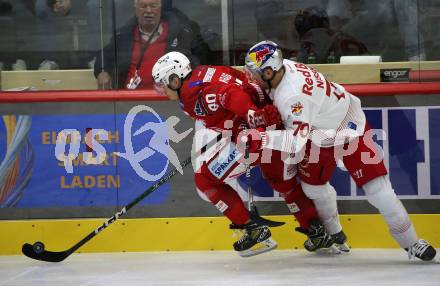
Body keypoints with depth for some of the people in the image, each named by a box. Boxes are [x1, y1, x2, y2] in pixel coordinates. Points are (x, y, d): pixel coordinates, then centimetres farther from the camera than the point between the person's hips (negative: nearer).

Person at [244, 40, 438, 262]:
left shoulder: (294, 94, -38)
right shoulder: (282, 67, -12)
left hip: (348, 127, -9)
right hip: (320, 132, 9)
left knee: (374, 185, -11)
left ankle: (410, 242, -3)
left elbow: (298, 139, -40)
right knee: (312, 184, 13)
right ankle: (331, 233, 35)